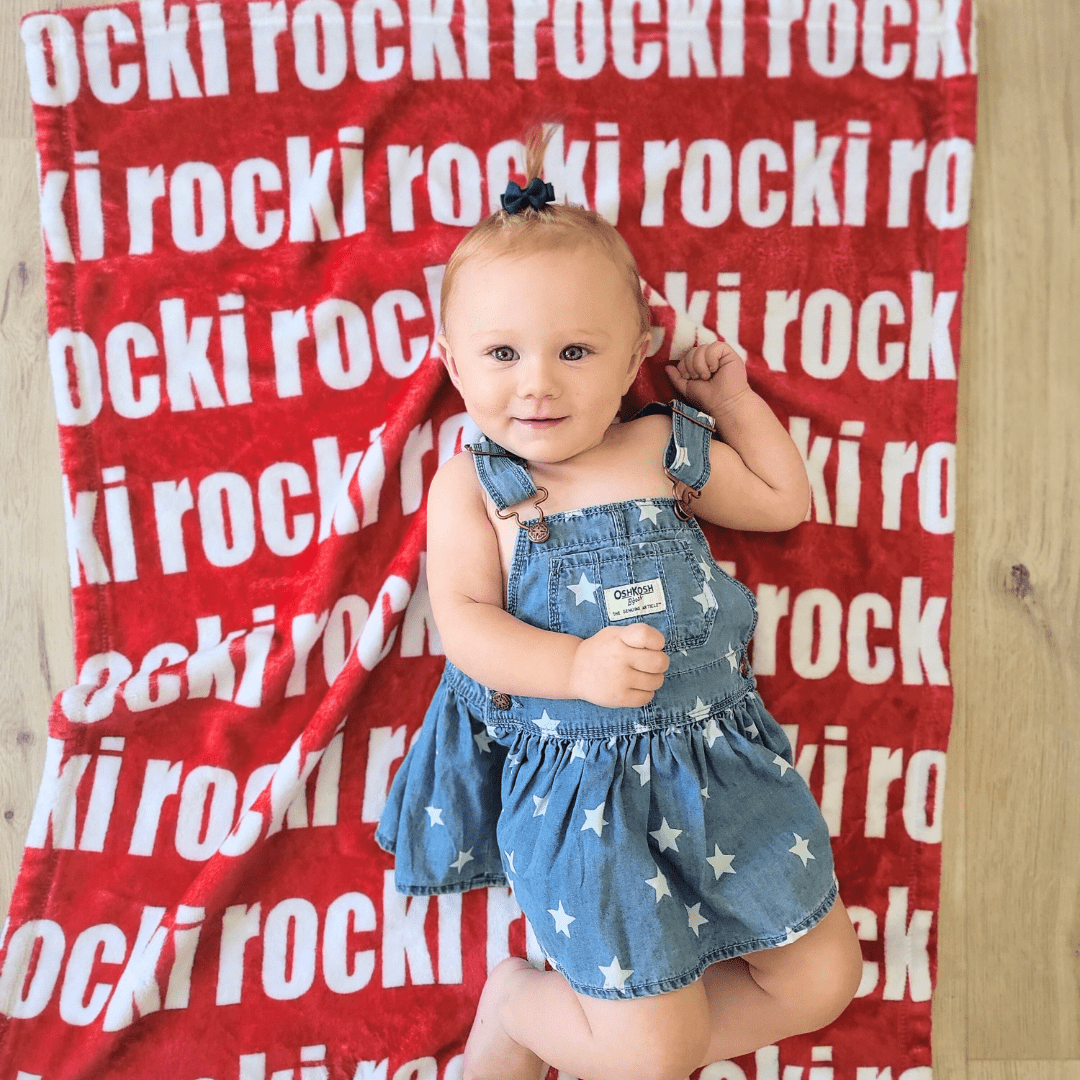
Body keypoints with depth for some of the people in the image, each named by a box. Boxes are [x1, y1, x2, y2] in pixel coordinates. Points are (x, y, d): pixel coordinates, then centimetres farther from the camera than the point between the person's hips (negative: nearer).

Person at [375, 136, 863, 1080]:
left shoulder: (667, 449, 6)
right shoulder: (473, 483, -2)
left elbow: (786, 502, 20)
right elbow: (464, 620, -11)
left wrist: (733, 399, 13)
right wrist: (576, 666, -26)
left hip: (718, 754, 5)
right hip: (575, 780, -4)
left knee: (822, 982, 8)